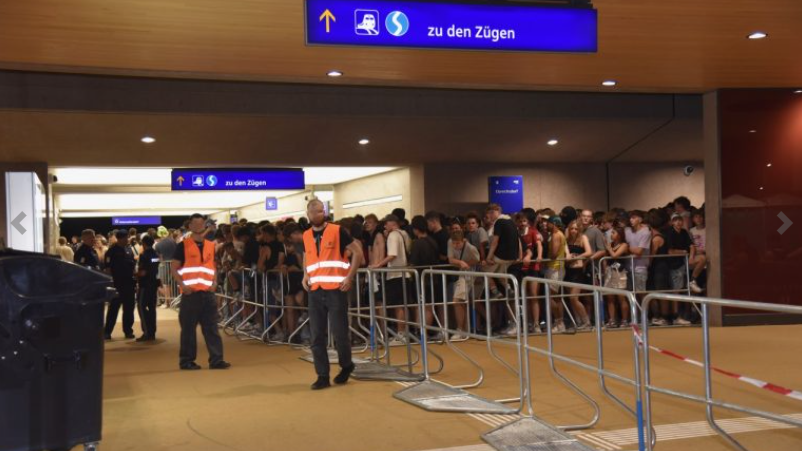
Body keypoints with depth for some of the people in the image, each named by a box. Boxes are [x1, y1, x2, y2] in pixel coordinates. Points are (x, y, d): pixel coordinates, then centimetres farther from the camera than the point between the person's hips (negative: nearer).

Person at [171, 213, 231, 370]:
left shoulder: (210, 245, 13)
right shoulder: (183, 245, -1)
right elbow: (173, 268, -1)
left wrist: (214, 282, 4)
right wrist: (183, 285, -13)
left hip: (208, 292, 4)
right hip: (190, 293, -4)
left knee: (212, 327, 3)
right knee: (188, 328, 1)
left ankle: (216, 359, 4)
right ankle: (186, 360, 10)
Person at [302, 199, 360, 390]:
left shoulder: (337, 231, -4)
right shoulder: (306, 236, 11)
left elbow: (356, 252, -1)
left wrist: (350, 277, -9)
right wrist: (305, 276, 8)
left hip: (335, 289, -4)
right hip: (315, 291, 4)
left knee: (339, 332, -1)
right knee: (317, 336, 3)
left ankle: (346, 366, 24)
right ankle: (322, 376, 10)